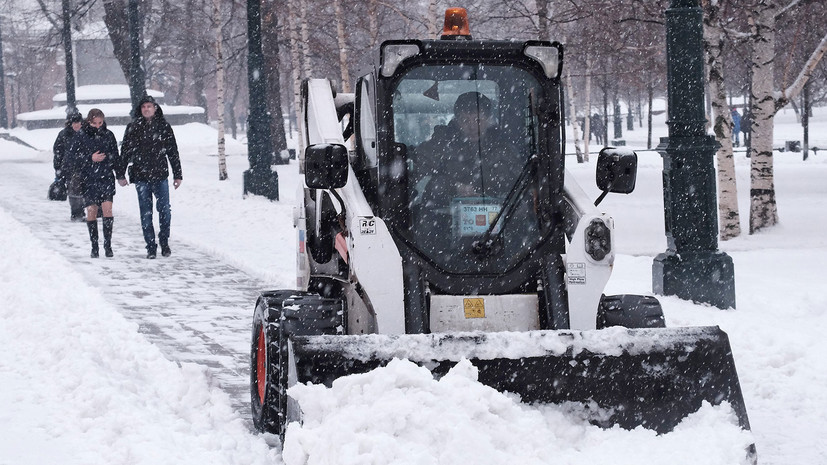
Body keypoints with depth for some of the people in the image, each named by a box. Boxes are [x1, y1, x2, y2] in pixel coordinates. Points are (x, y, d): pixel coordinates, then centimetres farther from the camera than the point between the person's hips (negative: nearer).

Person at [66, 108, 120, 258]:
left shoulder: (108, 135, 6)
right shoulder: (81, 135, -1)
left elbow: (115, 156, 14)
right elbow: (73, 155, -3)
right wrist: (91, 159, -13)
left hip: (106, 177, 1)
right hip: (88, 178, -1)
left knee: (107, 209, -11)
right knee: (91, 211, 0)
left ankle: (108, 245, -3)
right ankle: (94, 246, 10)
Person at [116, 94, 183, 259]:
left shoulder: (164, 127, 6)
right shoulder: (133, 128, 4)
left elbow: (173, 152, 10)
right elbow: (125, 152, 7)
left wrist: (177, 175, 8)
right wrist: (120, 174, 4)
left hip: (160, 176, 0)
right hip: (141, 176, 0)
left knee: (164, 210, -5)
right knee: (146, 213, 2)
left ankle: (164, 242, 13)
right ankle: (151, 247, 7)